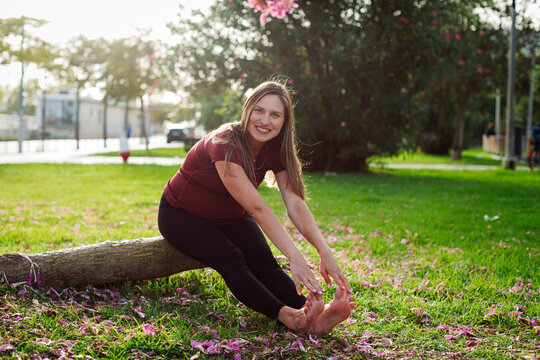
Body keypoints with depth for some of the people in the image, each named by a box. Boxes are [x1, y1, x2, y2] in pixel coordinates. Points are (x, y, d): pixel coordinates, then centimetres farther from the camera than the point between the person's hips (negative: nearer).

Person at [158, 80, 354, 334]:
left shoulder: (275, 150, -11)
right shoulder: (225, 144, -31)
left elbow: (295, 203, -20)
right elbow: (257, 208, -38)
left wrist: (325, 251, -34)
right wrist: (295, 257, -45)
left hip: (229, 216, 5)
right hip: (182, 215, -5)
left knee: (263, 261, -22)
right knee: (230, 259, -31)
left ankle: (312, 313, -41)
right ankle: (286, 316, -48)